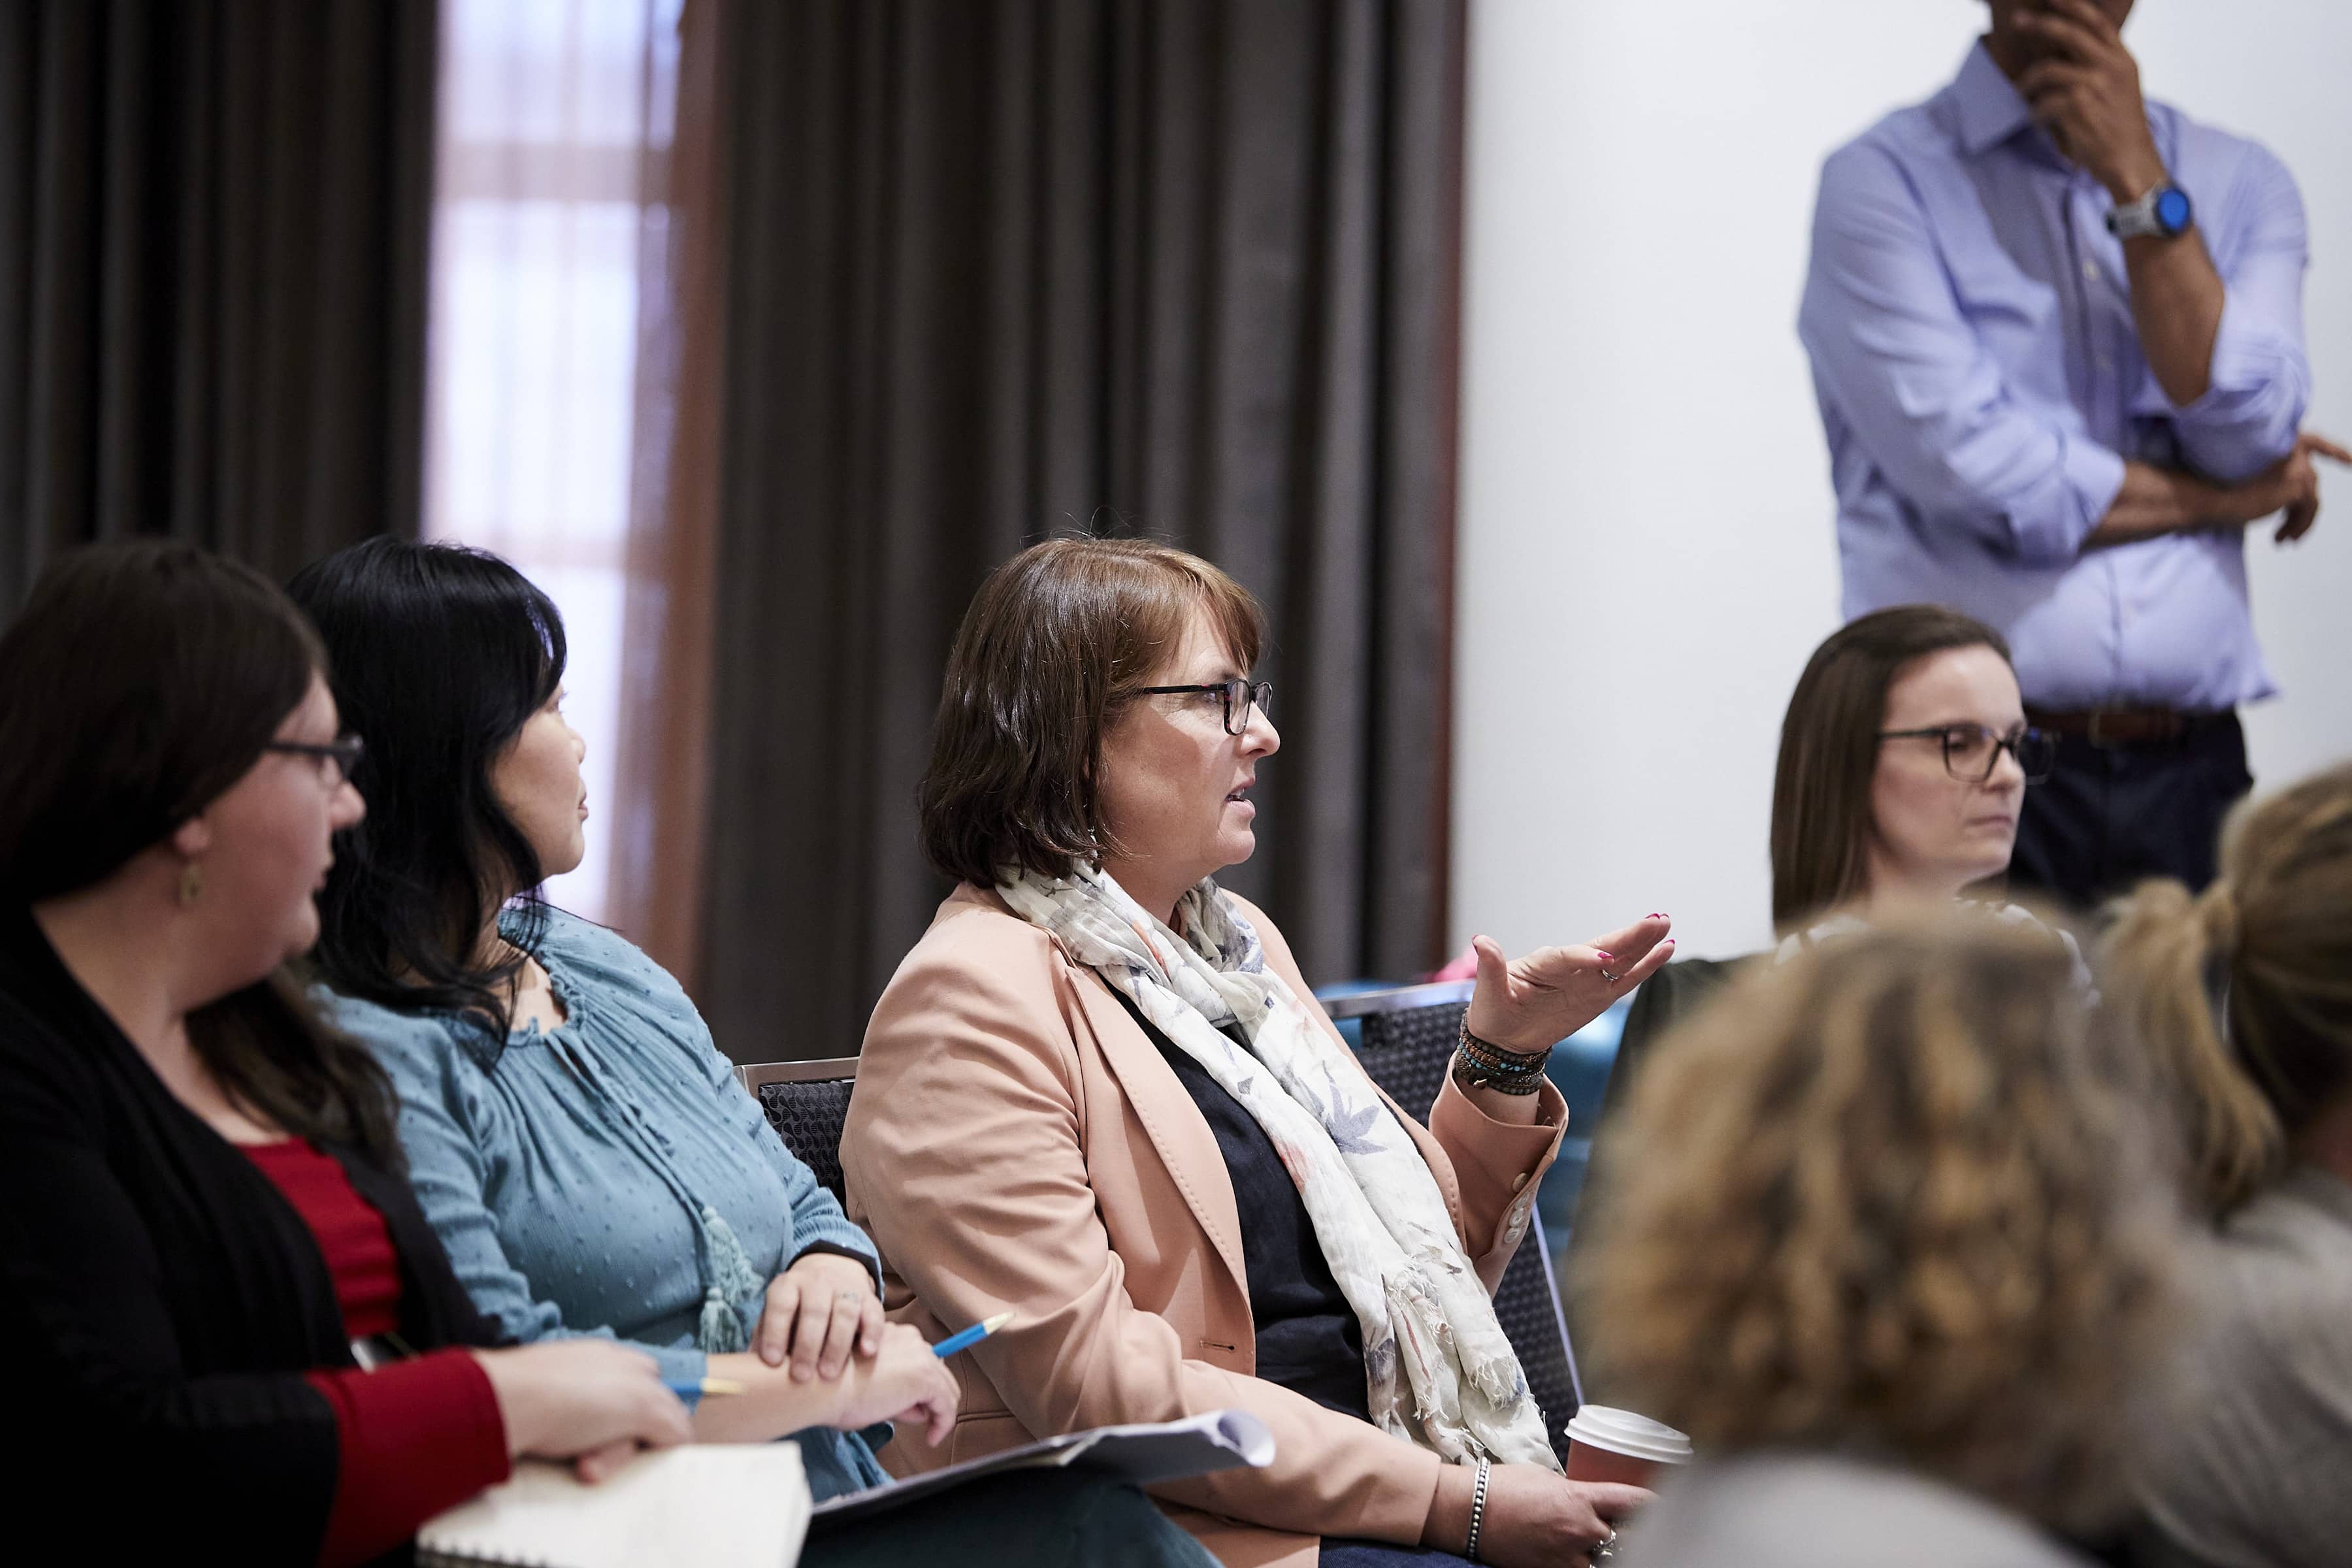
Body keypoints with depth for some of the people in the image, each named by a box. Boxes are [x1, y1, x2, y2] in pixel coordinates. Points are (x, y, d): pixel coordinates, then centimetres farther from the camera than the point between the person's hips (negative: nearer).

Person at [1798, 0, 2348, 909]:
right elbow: (1977, 475, -12)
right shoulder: (1883, 181, -1)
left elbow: (2249, 438, -4)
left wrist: (2137, 182, -6)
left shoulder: (2242, 186, 13)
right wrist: (2224, 498, 1)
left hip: (2190, 775, 3)